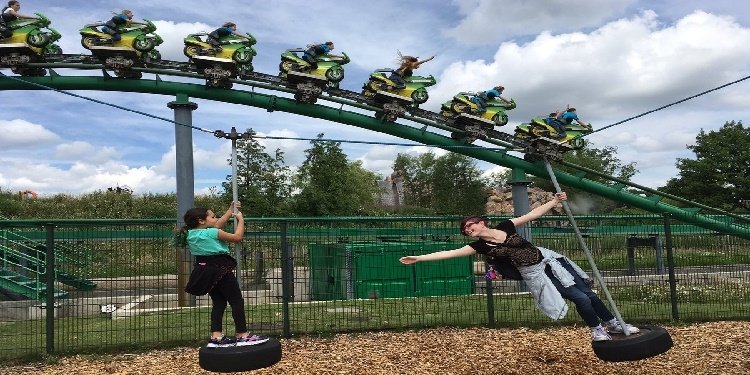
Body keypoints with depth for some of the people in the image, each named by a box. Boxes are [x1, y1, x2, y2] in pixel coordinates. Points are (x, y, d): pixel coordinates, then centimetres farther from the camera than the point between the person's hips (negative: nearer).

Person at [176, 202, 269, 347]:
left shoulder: (191, 234, 9)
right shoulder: (212, 233, -16)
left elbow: (218, 224, 19)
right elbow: (237, 237, -11)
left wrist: (230, 210, 21)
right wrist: (240, 219, 0)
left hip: (205, 271, 9)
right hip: (219, 270, -8)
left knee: (218, 303, 13)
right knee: (237, 301, -1)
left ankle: (216, 337, 9)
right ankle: (242, 336, 0)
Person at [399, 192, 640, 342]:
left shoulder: (506, 226, -4)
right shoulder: (480, 246, -9)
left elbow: (532, 215, -1)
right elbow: (449, 253, -14)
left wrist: (554, 201, -7)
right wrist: (418, 258, -18)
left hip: (549, 260, 2)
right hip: (535, 274, -2)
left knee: (588, 292, 7)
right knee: (579, 298, -6)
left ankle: (614, 323, 25)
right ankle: (597, 330, 17)